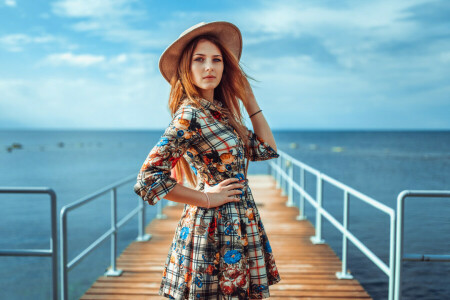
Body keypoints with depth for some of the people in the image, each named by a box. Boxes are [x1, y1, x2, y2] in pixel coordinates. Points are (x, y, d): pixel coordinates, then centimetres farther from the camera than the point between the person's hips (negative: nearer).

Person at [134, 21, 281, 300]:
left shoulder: (220, 112, 9)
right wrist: (206, 198, -15)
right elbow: (148, 179, -23)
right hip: (214, 230, -8)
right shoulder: (190, 115, -16)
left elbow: (267, 149, 8)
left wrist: (248, 97, 7)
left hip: (239, 230, 8)